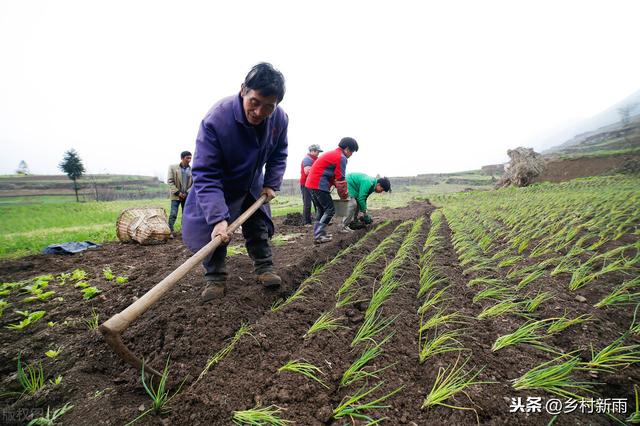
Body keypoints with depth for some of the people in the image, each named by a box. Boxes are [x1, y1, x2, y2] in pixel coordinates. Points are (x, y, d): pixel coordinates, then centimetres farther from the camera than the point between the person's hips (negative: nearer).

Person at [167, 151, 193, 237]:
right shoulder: (173, 167, 1)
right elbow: (170, 181, -2)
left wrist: (187, 193, -8)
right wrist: (178, 192, -10)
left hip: (187, 196, 2)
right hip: (176, 195, -2)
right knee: (173, 214, -6)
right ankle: (170, 232, 1)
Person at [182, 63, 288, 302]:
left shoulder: (280, 119, -23)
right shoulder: (215, 120, -38)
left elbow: (278, 155, -1)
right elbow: (205, 175, -39)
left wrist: (271, 183, -12)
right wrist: (217, 217, -46)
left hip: (253, 185, 4)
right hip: (218, 185, -3)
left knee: (259, 226, 9)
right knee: (214, 230, -8)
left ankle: (264, 268, 25)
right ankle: (215, 278, 10)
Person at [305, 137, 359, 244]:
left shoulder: (333, 153, 23)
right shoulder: (341, 157, -8)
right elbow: (340, 179, -10)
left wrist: (342, 192, 20)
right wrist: (344, 195, 2)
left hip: (311, 183, 10)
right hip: (319, 184, -10)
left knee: (322, 209, 17)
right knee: (330, 210, -4)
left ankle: (318, 234, 17)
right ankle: (319, 236, -5)